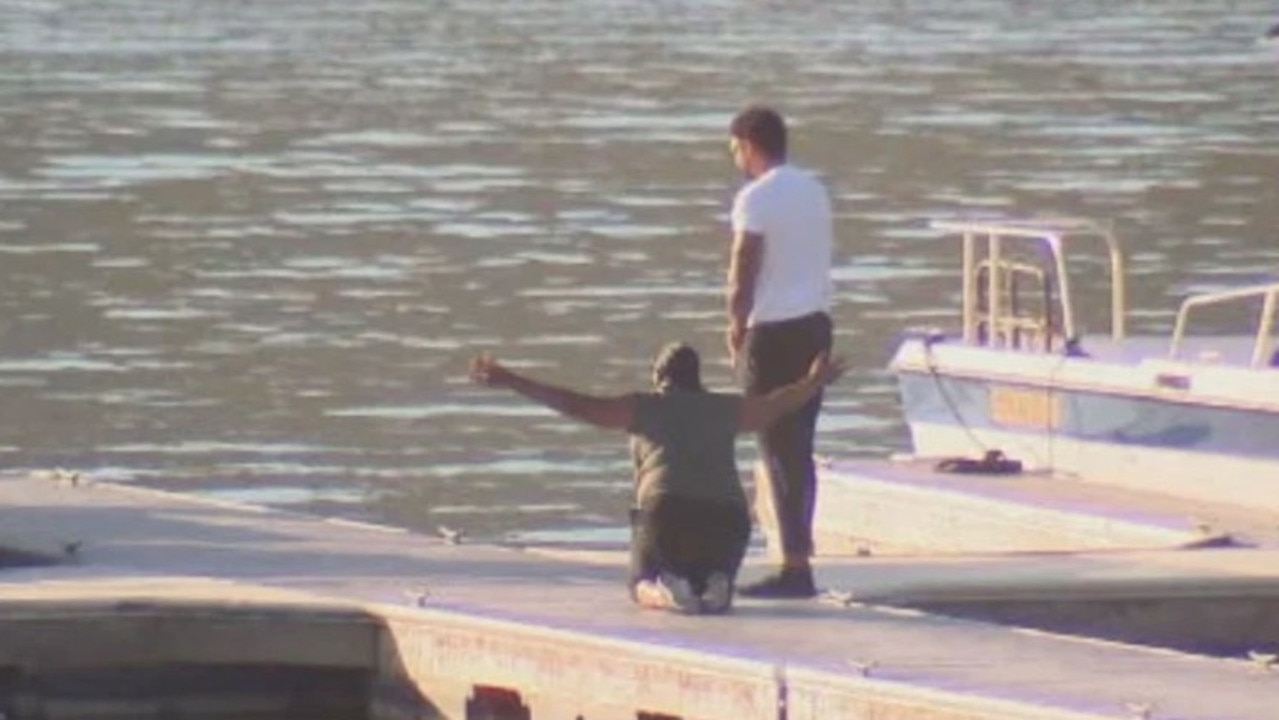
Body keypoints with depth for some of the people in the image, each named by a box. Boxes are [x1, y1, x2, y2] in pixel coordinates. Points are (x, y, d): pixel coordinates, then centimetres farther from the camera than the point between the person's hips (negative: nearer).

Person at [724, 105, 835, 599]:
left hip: (773, 331, -8)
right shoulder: (814, 191, 12)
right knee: (800, 448, 13)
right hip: (816, 323, 8)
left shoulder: (755, 199, -12)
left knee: (779, 452, -4)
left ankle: (795, 567, -6)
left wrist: (737, 331, 1)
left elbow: (742, 275, -14)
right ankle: (799, 558, 15)